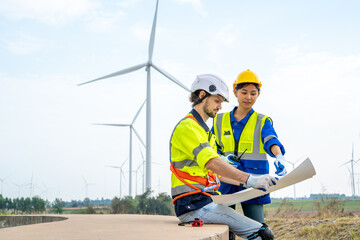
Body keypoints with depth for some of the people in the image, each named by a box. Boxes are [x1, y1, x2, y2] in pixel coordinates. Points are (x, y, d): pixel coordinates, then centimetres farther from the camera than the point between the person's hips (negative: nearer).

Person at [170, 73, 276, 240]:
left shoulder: (203, 130, 25)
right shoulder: (186, 127, -9)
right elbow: (211, 163, -23)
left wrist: (245, 183, 15)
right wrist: (249, 179, -30)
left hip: (206, 201, 10)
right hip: (193, 204, -10)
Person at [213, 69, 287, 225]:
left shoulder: (262, 121, 7)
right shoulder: (220, 120, 12)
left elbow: (271, 141, -13)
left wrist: (279, 156, -34)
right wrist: (222, 159, -8)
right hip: (226, 182, 2)